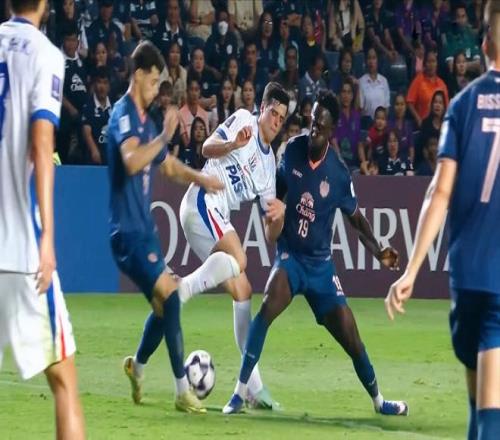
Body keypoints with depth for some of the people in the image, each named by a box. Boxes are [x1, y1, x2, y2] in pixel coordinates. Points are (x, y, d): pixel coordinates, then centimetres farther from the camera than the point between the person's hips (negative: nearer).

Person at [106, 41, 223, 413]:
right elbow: (131, 161, -34)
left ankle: (137, 366, 35)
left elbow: (168, 165, 28)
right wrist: (164, 136, -38)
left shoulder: (146, 120, 14)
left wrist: (200, 178, 14)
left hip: (144, 227, 10)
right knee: (169, 295, -16)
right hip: (127, 229, -10)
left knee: (164, 303, 14)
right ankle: (183, 390, -13)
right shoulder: (123, 115, -15)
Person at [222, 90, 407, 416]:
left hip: (321, 263, 0)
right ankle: (241, 392, -25)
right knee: (268, 306, -29)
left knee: (351, 337, -1)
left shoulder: (339, 174, -10)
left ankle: (378, 400, 24)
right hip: (290, 255, 0)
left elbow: (356, 216, 4)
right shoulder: (292, 150, -6)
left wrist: (378, 251, -4)